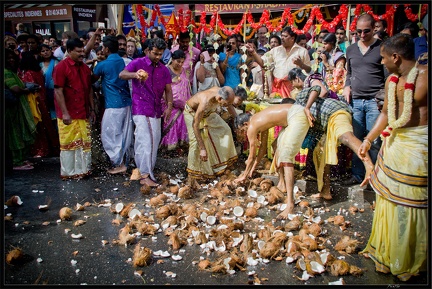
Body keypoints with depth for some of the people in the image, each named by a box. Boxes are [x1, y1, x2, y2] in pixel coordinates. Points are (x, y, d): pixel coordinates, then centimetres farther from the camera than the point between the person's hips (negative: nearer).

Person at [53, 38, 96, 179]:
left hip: (83, 113, 6)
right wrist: (64, 113, -18)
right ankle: (68, 172, 16)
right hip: (68, 115, -6)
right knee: (68, 143, 4)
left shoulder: (85, 68, 11)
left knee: (85, 143, 10)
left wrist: (92, 109, 13)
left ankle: (83, 169, 22)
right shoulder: (61, 67, -9)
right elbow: (58, 91, -13)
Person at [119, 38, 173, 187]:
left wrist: (169, 106, -6)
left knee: (154, 142, 12)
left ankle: (145, 170, 28)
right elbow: (122, 74, -18)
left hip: (156, 111, 6)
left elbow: (168, 89, 10)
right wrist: (135, 74, -40)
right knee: (145, 141, -13)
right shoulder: (138, 63, -3)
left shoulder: (163, 69, 12)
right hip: (141, 110, -6)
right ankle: (145, 175, -9)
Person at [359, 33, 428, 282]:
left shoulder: (425, 75, -15)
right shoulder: (392, 80, 9)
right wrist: (368, 140, 20)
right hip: (393, 141, 8)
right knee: (388, 196, 16)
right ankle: (386, 250, 36)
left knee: (409, 201, 2)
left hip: (417, 144, -8)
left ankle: (408, 261, 23)